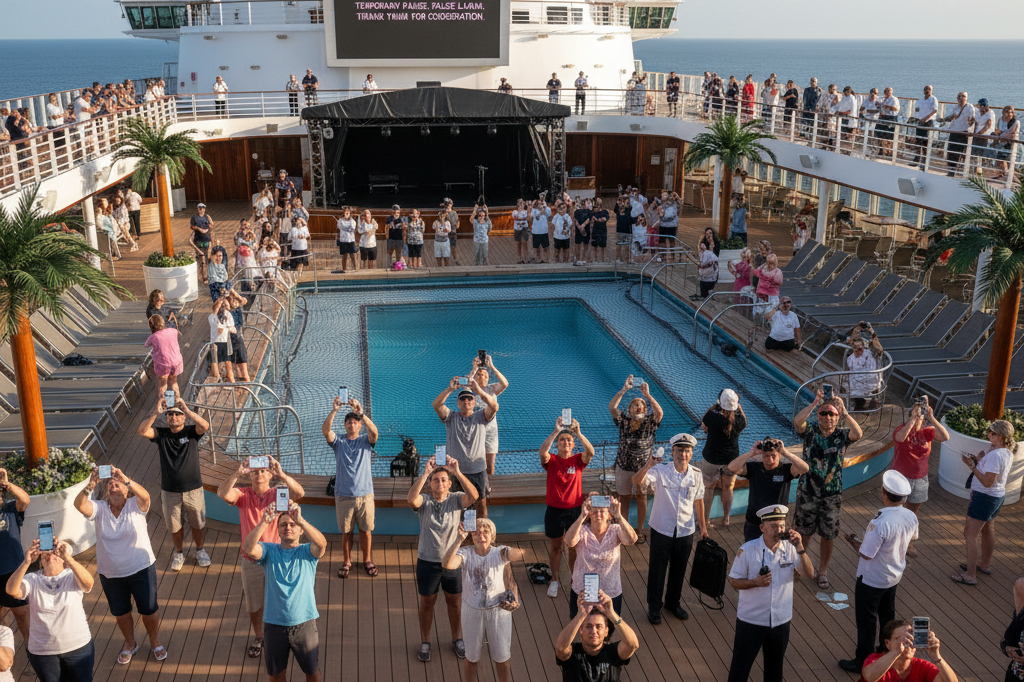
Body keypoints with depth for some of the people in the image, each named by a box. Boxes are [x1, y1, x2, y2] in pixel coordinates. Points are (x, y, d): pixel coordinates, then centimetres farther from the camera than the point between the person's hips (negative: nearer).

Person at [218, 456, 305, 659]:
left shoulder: (278, 494, -9)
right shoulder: (243, 496, -7)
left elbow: (299, 493, -30)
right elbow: (222, 493, -28)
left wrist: (281, 474, -47)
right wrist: (237, 474, -45)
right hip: (250, 562, 1)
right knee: (253, 605, 19)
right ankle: (258, 637, 43)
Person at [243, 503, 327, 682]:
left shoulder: (307, 552, -3)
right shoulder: (269, 550, 0)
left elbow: (322, 543, -27)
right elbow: (248, 548, -22)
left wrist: (300, 520, -42)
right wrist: (264, 522, -37)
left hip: (304, 624, -1)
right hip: (274, 625, 1)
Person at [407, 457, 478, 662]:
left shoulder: (456, 500, -8)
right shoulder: (424, 501, -10)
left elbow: (473, 496, -30)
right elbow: (411, 499, -34)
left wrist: (457, 472, -39)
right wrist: (425, 472, -39)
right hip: (427, 561, -1)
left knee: (454, 602, 17)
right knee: (426, 603, 15)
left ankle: (457, 639, 38)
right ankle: (425, 642, 34)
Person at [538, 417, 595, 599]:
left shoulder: (578, 460, -3)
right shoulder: (551, 460, -5)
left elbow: (590, 452, -25)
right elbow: (543, 451, -28)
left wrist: (578, 433, -37)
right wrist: (556, 431, -35)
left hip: (575, 509, 0)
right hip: (554, 510, 0)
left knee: (574, 547, 10)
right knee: (555, 546, 13)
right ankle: (554, 580, 30)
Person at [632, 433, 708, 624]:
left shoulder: (696, 475, -4)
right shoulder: (661, 471, -15)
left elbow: (698, 501, 9)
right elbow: (636, 481, -28)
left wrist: (703, 526, 14)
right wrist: (648, 466, -45)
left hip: (686, 531, 3)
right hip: (662, 529, -3)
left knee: (679, 569, 18)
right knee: (657, 569, 10)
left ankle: (673, 602, 40)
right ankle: (654, 606, 29)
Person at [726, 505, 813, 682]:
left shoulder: (790, 548, -7)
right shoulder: (747, 550, -16)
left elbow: (809, 574, -12)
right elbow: (733, 580, -9)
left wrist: (800, 549, -24)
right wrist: (755, 582, -27)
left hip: (781, 620, 3)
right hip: (751, 620, -3)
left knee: (775, 665, 21)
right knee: (741, 663, 9)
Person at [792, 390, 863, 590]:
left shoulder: (842, 436, -5)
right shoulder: (810, 431, -6)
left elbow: (858, 433, -26)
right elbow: (797, 421, -27)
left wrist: (844, 411, -32)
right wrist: (814, 403, -32)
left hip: (832, 494, 1)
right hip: (807, 491, 0)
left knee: (828, 534, 11)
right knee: (802, 531, 13)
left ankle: (823, 571, 29)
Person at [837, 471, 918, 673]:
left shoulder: (880, 523, -36)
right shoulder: (911, 517, -13)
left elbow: (866, 554, -28)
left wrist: (852, 540, -10)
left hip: (871, 580, -7)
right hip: (895, 576, 7)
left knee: (866, 619, 10)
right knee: (888, 614, 26)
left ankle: (863, 661, 23)